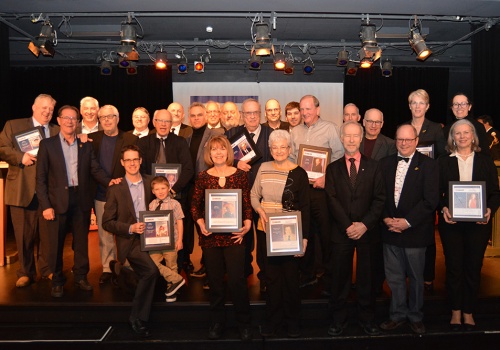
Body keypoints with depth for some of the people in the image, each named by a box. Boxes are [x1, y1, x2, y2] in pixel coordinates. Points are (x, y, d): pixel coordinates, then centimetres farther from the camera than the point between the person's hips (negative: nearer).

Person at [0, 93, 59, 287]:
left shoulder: (57, 131, 13)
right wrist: (21, 156, -13)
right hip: (23, 190, -1)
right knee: (24, 234, 6)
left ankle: (47, 269, 23)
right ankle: (26, 273, 20)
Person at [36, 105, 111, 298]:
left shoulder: (86, 145, 10)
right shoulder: (47, 144, 1)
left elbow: (96, 170, 6)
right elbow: (41, 178, -2)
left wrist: (110, 181, -14)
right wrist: (45, 205, -9)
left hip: (81, 200, 2)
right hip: (58, 201, -2)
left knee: (82, 242, 11)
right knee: (56, 244, 7)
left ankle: (81, 277, 25)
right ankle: (57, 281, 23)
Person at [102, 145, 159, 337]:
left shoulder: (150, 182, 4)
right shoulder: (115, 189, -5)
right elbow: (107, 222, -4)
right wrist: (130, 228, -18)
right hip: (130, 241, -5)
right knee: (151, 271, -25)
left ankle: (121, 268, 36)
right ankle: (137, 318, -8)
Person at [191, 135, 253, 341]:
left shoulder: (240, 175, 2)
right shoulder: (203, 177, 4)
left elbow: (247, 204, 4)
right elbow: (195, 205, 7)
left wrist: (247, 225, -10)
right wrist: (201, 223, -9)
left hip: (234, 235, -1)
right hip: (210, 236, 2)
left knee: (237, 280, -3)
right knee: (215, 281, 11)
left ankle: (244, 323, 17)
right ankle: (216, 322, 27)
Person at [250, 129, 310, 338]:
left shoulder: (299, 173, -7)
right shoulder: (263, 168, 3)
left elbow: (305, 208, -5)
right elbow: (254, 195, 10)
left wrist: (304, 236, -10)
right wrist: (260, 209, -11)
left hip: (290, 232, -3)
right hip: (267, 231, 3)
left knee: (290, 277, 8)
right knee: (271, 276, 11)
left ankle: (292, 321, 25)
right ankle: (272, 320, 25)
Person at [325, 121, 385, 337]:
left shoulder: (373, 167, 6)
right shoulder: (333, 168, 7)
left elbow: (380, 199, 0)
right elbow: (332, 200, -2)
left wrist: (365, 224, -12)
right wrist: (347, 225, -12)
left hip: (367, 231, 0)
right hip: (341, 231, 0)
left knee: (367, 277, 9)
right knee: (339, 278, 5)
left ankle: (367, 319, 23)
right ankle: (338, 319, 18)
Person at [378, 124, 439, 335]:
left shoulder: (428, 165, -5)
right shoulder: (385, 164, 8)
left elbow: (431, 200, -12)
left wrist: (408, 221, -16)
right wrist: (386, 218, -7)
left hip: (415, 231, -3)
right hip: (390, 230, 3)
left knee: (416, 277, 12)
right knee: (394, 277, 11)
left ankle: (415, 316, 29)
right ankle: (398, 314, 28)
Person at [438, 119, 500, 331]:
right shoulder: (444, 162, 5)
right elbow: (436, 192, 2)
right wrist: (443, 208, -15)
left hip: (478, 223, 1)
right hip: (451, 223, -1)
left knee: (474, 268, 7)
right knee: (453, 267, 5)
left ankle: (469, 312, 22)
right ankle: (456, 311, 19)